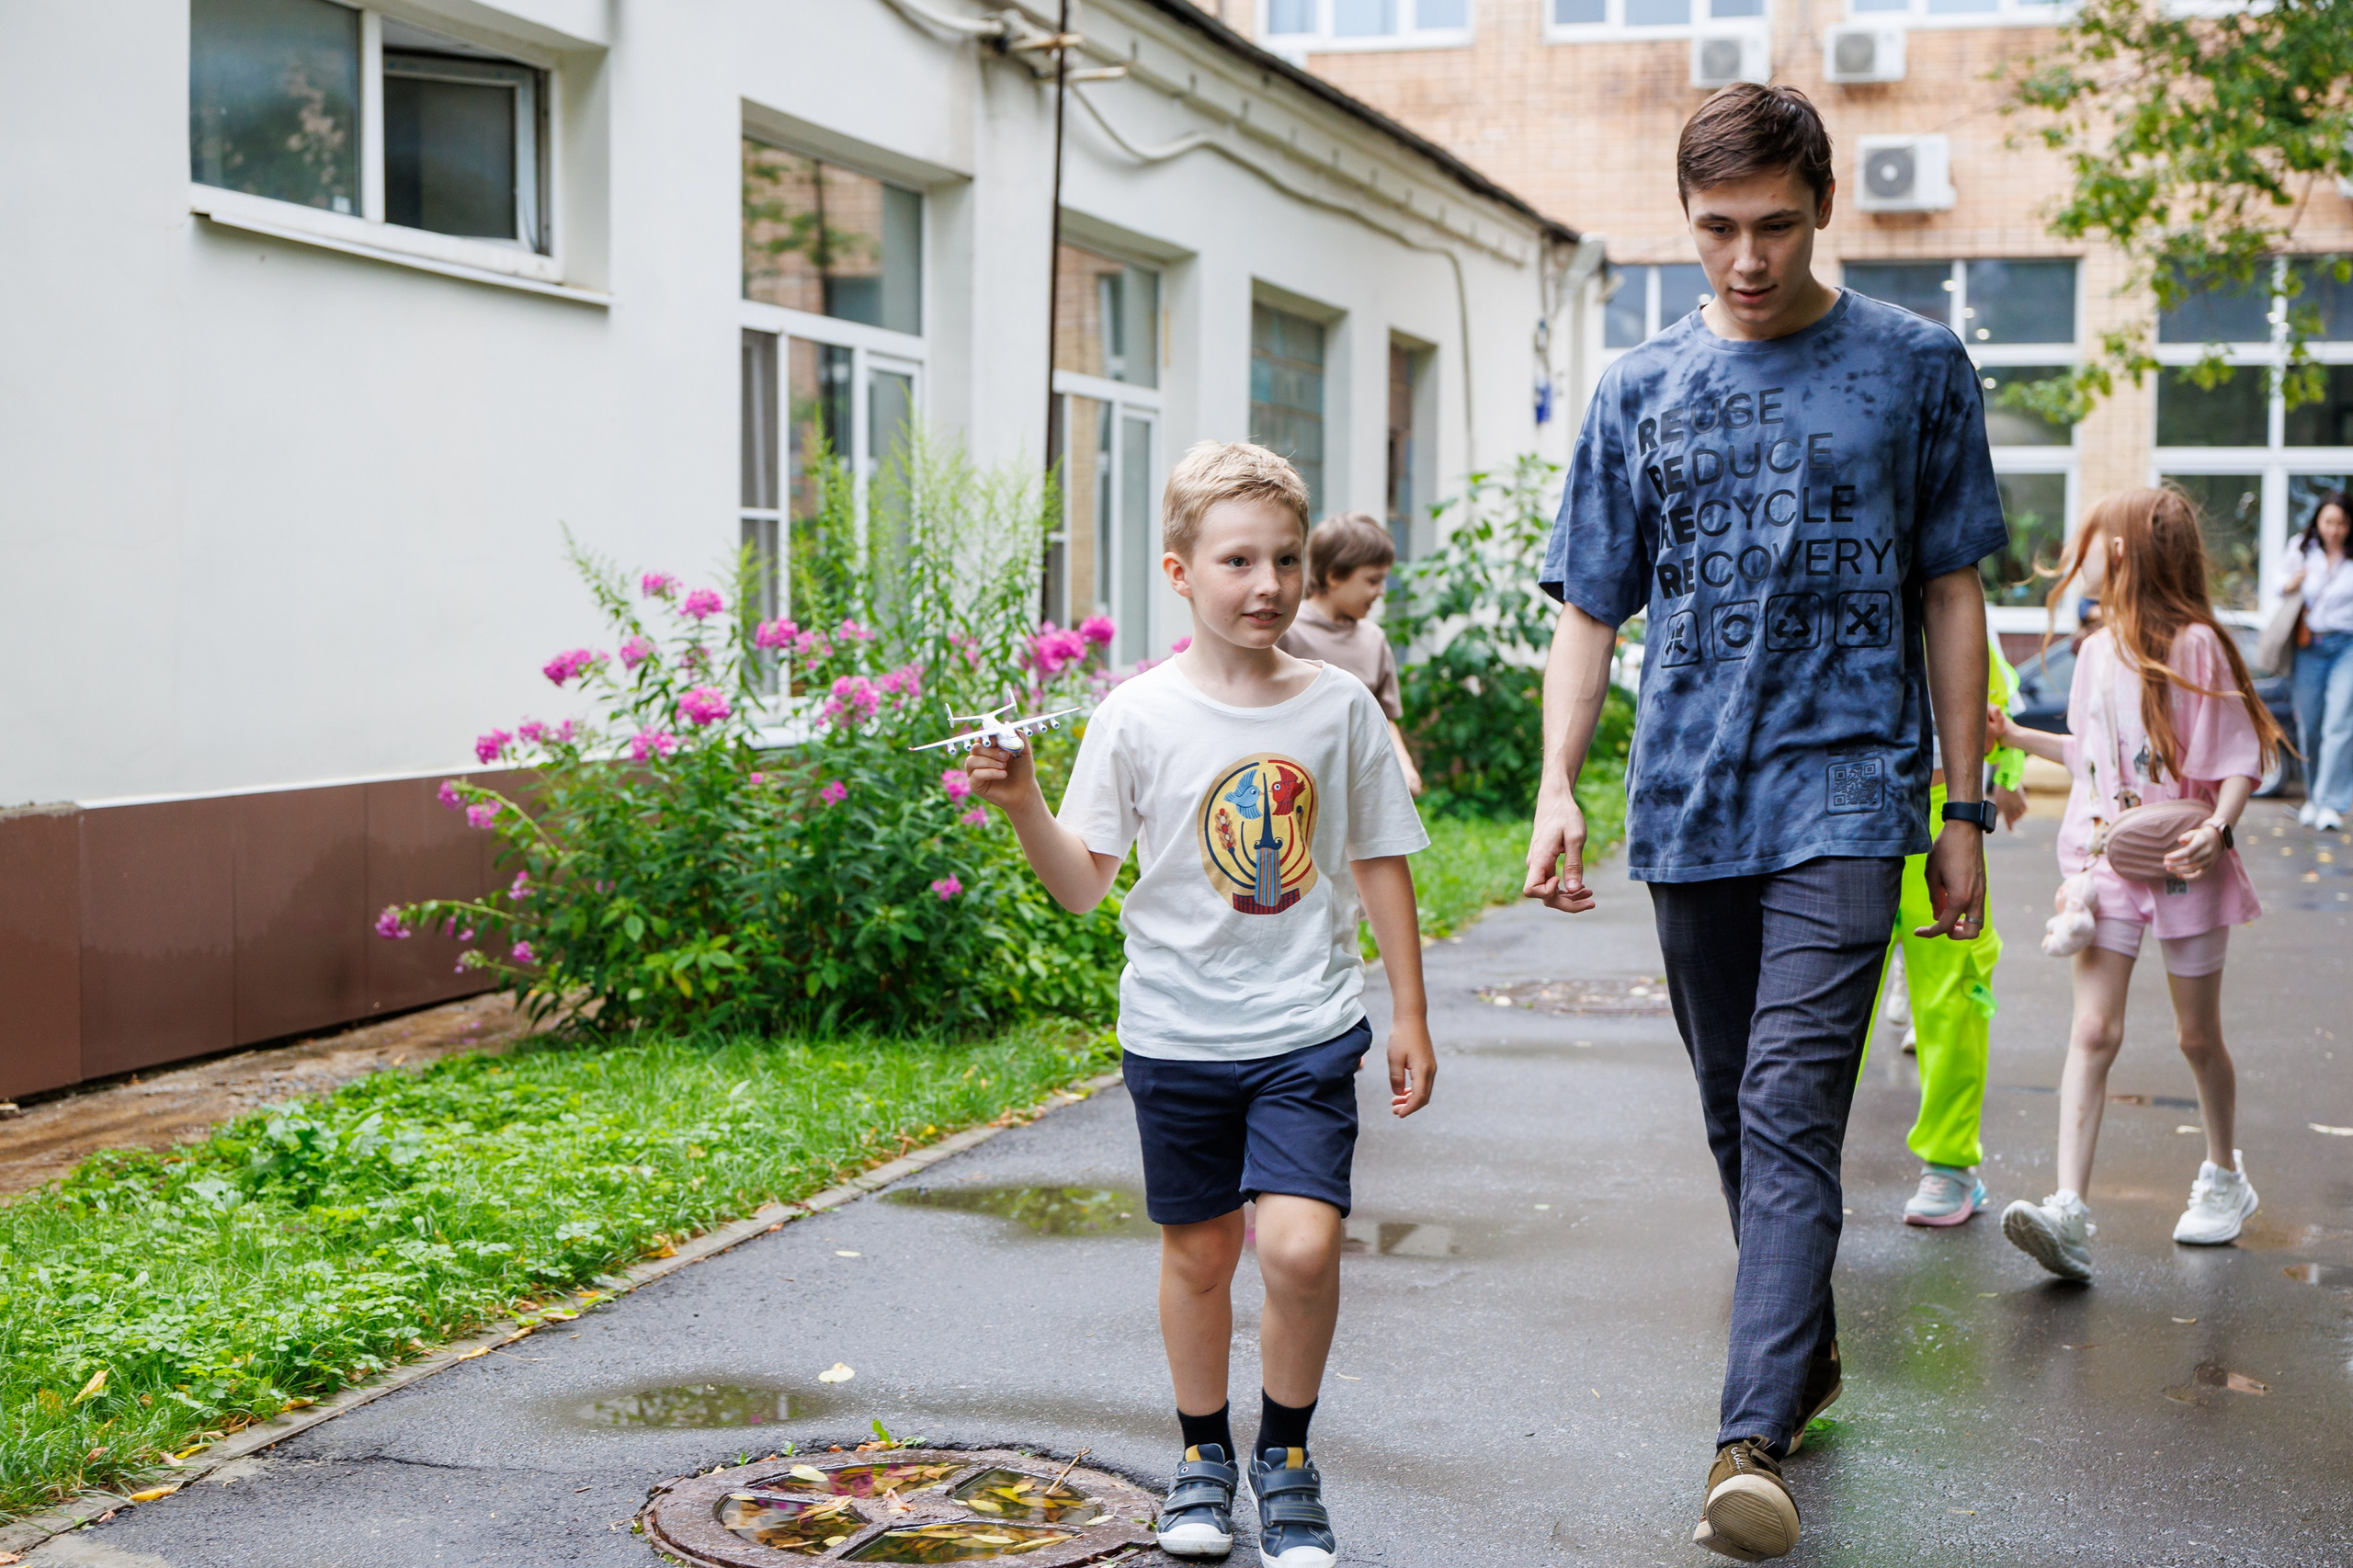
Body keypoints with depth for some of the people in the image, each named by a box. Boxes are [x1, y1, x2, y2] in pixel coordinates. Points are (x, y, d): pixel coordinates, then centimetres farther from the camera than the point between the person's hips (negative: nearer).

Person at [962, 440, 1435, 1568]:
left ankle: (1287, 1458, 10)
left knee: (1300, 1244, -14)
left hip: (1308, 1028, 0)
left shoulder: (1339, 706, -1)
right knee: (1197, 1252, 12)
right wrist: (1022, 805, -20)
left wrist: (1409, 1015, 8)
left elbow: (1380, 864, 8)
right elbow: (1083, 883, -3)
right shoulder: (1139, 716, -5)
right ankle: (1203, 1457, 34)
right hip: (1178, 1031, 0)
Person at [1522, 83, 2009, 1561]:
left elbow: (1952, 597, 6)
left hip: (1842, 789, -3)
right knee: (1739, 1115, 13)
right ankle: (1807, 1355, 32)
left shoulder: (1915, 367, 3)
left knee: (1790, 1111, -15)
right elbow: (1590, 610, 9)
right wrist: (1558, 788, -4)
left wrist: (1966, 811, 3)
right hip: (1686, 801, 4)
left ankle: (1755, 1442, -19)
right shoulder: (1641, 390, 9)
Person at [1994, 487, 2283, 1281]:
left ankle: (2224, 1178, 34)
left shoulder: (2195, 644, -10)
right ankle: (2069, 1211, -20)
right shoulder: (2098, 650, 10)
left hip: (2183, 864, -4)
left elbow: (2241, 755, -10)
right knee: (2093, 1029, -10)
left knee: (2198, 1036, 10)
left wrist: (2216, 828, -25)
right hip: (2107, 860, 4)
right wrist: (2016, 735, 25)